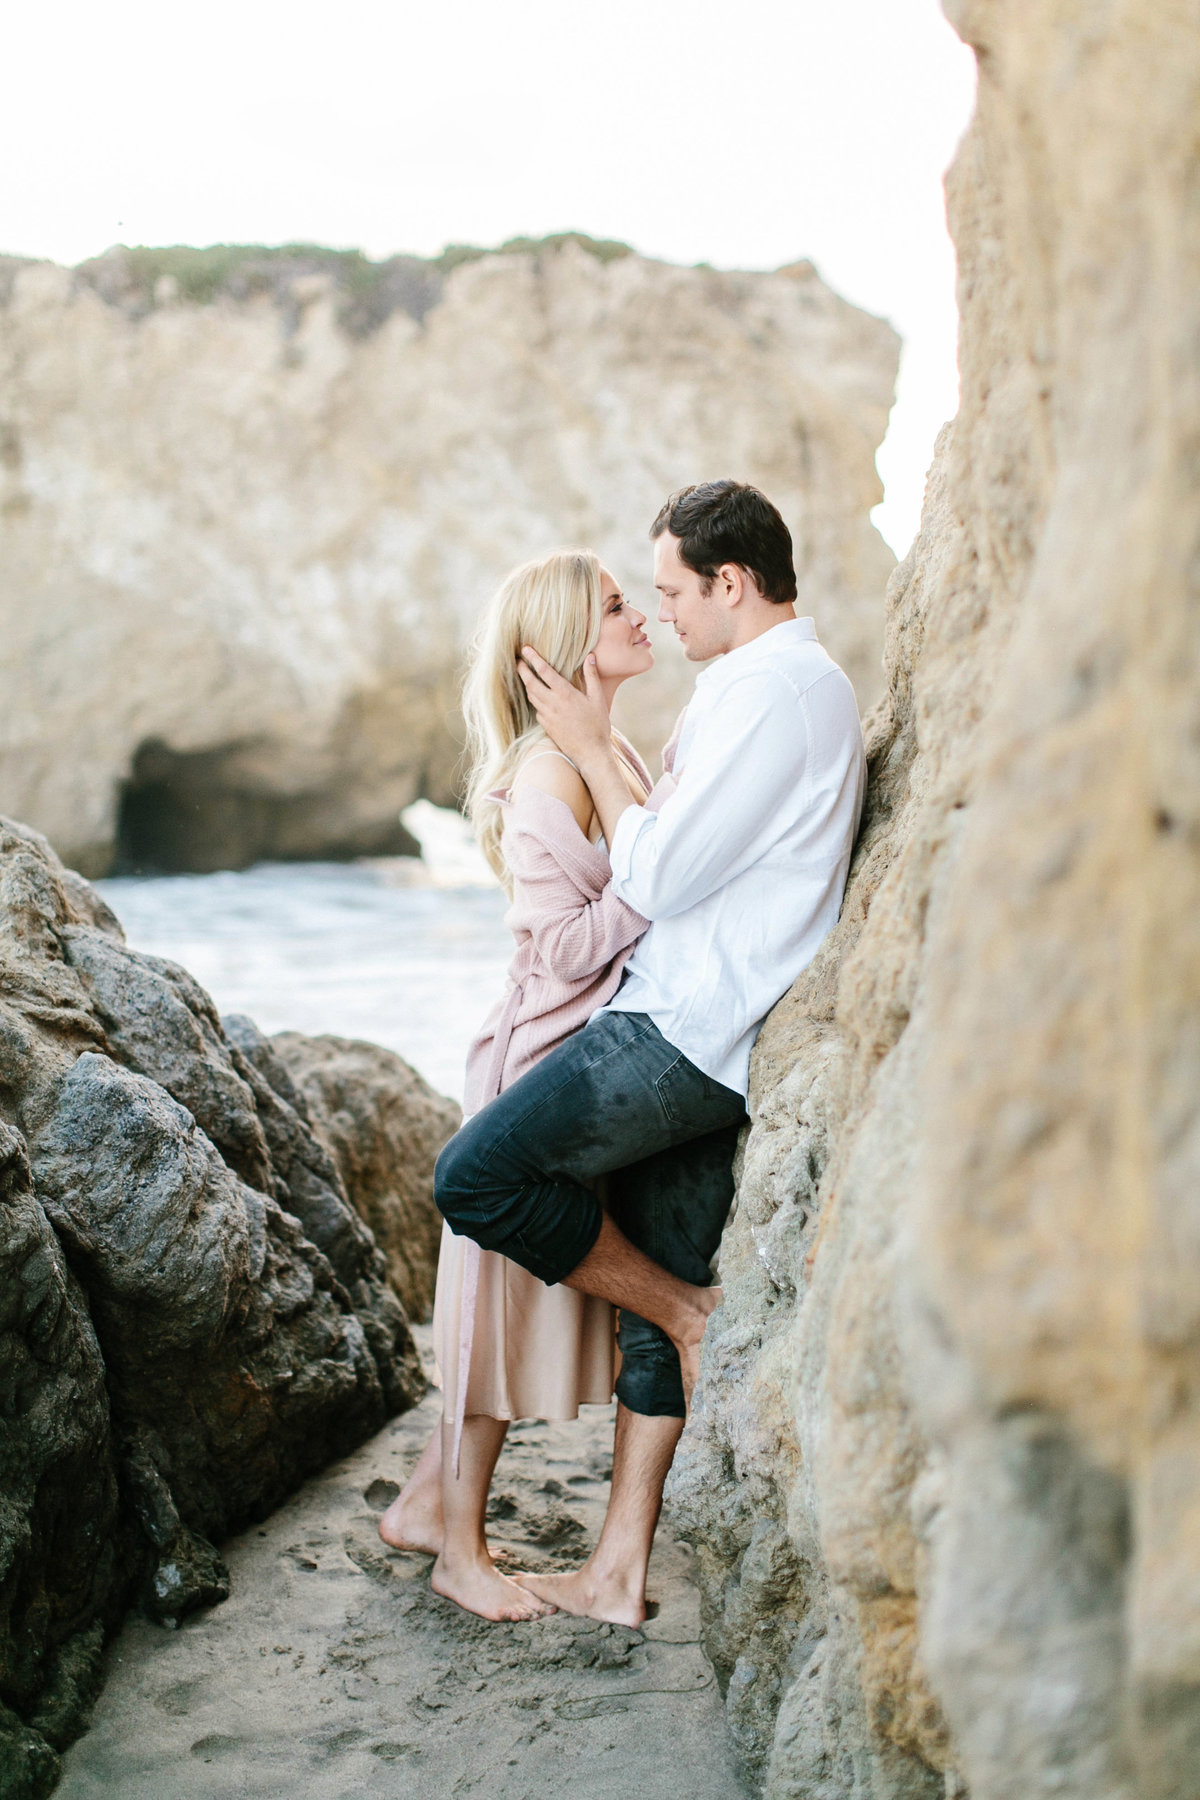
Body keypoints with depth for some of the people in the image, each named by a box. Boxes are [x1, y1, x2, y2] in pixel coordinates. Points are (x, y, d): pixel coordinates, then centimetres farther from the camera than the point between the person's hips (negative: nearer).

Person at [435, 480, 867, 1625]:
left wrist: (589, 749, -4)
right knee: (654, 1288, 10)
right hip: (697, 1031, 10)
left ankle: (694, 1316, 3)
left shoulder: (772, 691, -15)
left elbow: (657, 876, -16)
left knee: (477, 1175, -12)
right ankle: (619, 1571, 16)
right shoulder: (799, 682, 19)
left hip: (689, 1028, -10)